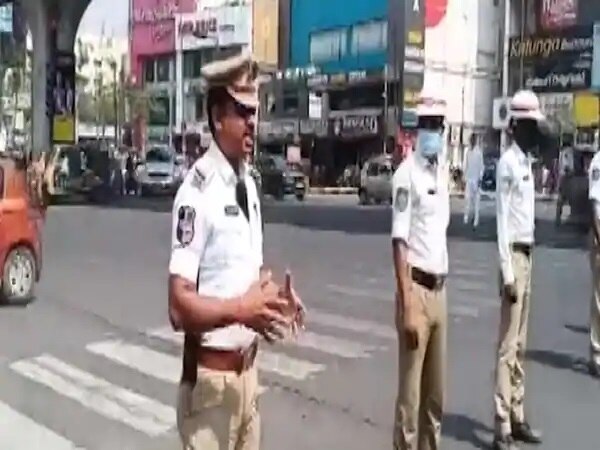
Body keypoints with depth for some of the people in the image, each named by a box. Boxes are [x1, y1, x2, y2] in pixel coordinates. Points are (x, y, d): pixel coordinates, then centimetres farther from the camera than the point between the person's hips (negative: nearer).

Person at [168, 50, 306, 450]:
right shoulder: (197, 191, -20)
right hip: (210, 376, -8)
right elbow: (180, 306, -22)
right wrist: (240, 310, -31)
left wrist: (276, 293, -2)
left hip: (249, 367, 8)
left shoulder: (250, 184, 8)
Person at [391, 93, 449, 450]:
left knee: (436, 393, 17)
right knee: (410, 394, -1)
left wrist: (441, 287, 13)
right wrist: (408, 305, -21)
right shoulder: (407, 174, -12)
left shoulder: (443, 170, 12)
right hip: (417, 290, -8)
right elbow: (399, 241, -17)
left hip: (440, 289, 8)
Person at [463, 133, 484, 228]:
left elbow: (481, 166, -4)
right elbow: (465, 165, 12)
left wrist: (480, 178, -9)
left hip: (476, 178, -3)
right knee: (467, 197, 0)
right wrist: (465, 178, 9)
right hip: (468, 178, 3)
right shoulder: (468, 151, 8)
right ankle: (466, 217, 7)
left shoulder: (479, 151, -4)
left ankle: (476, 220, 1)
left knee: (476, 199, -1)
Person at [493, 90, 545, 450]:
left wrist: (525, 262, 12)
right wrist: (508, 272, -19)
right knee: (508, 345, -6)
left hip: (528, 254, 9)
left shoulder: (528, 161, 15)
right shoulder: (508, 163, -12)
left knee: (521, 343, 13)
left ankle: (518, 417, 21)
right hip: (514, 256, -9)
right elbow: (503, 220, -16)